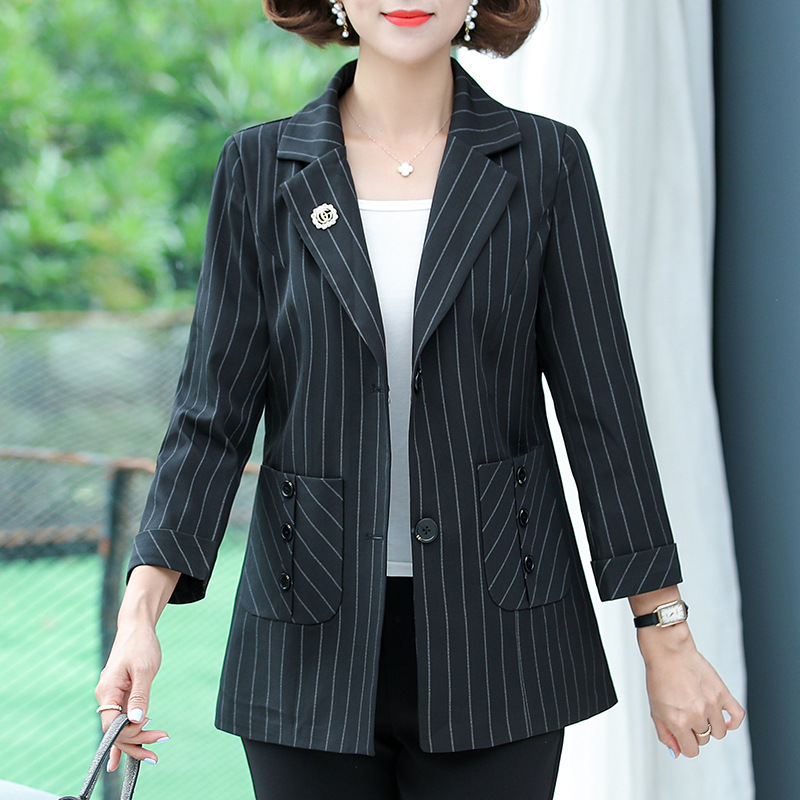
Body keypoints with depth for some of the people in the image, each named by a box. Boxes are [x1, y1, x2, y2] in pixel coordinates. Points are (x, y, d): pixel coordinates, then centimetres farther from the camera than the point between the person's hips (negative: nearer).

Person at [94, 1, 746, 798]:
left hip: (497, 644, 0)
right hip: (314, 644, 0)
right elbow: (213, 410, -1)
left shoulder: (545, 163, 0)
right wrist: (141, 608, -14)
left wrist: (667, 641, 0)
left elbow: (601, 409, 1)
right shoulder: (260, 167, 1)